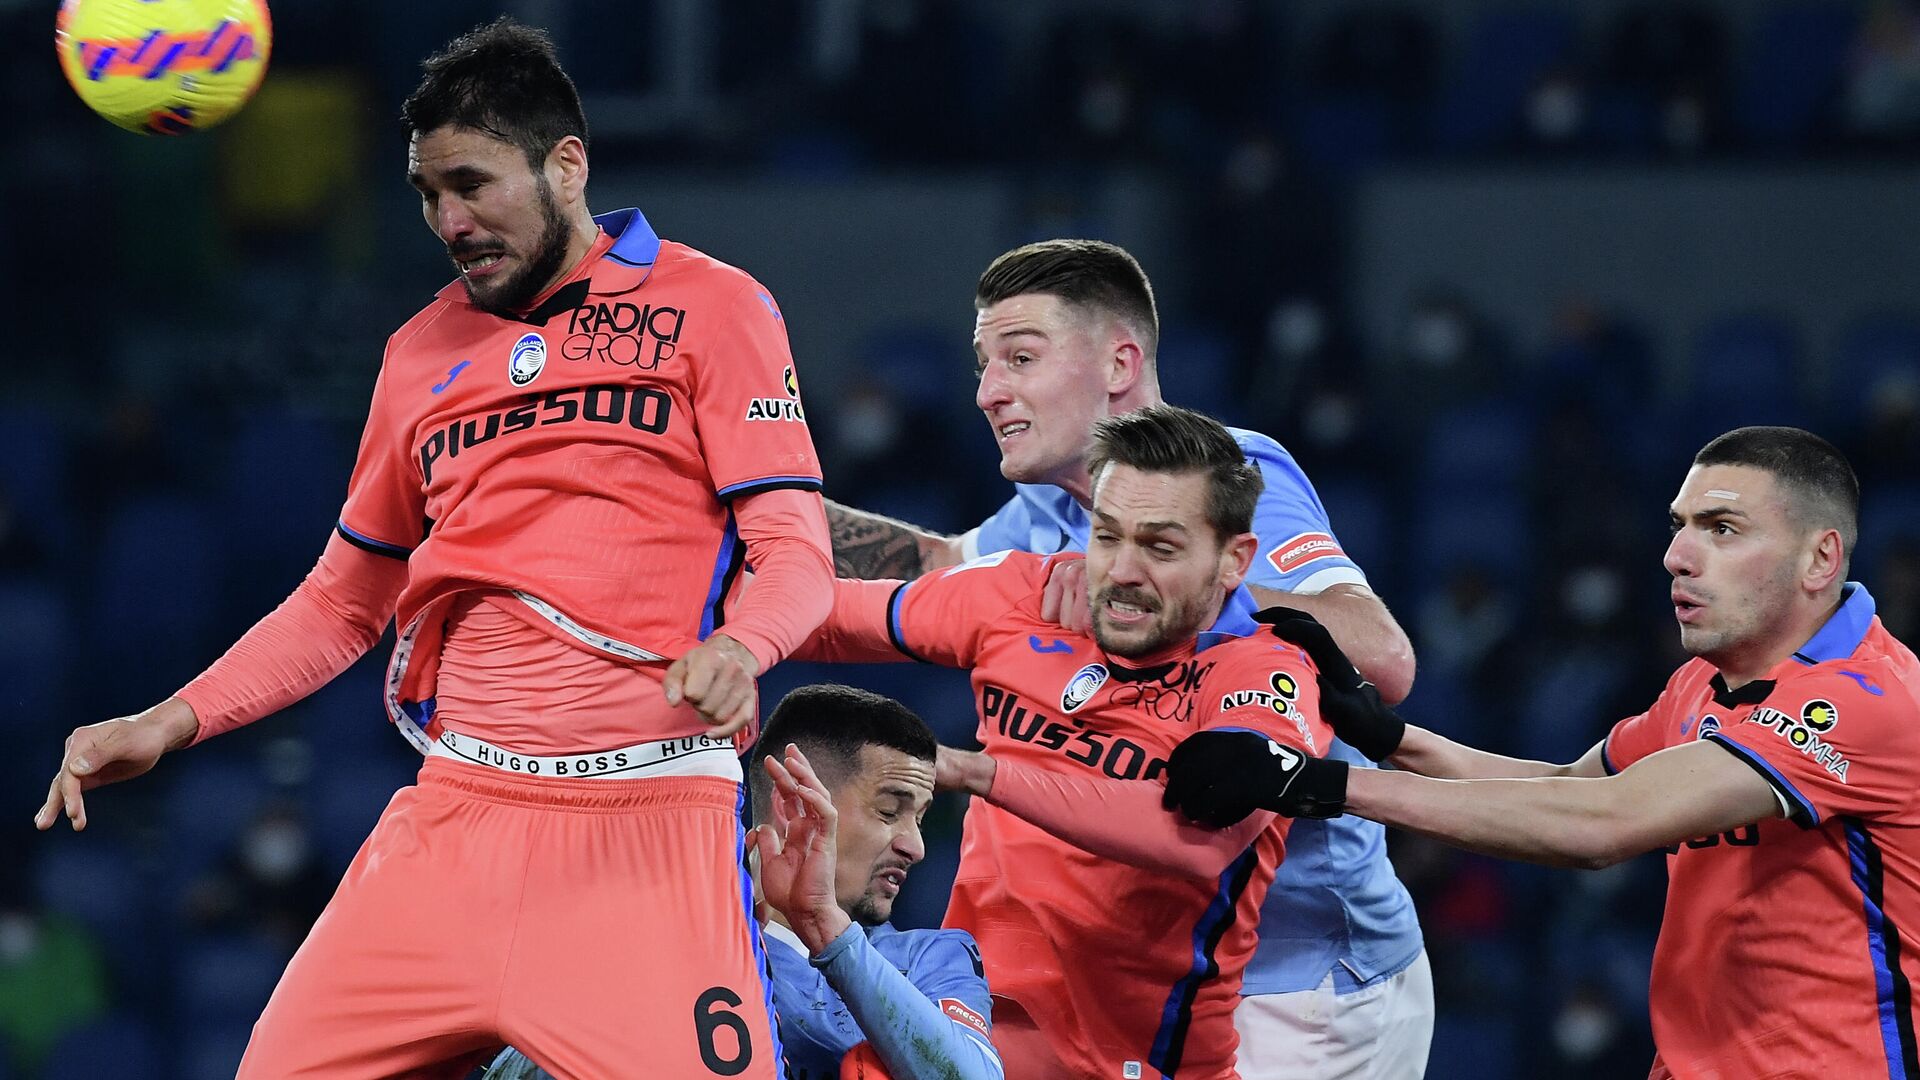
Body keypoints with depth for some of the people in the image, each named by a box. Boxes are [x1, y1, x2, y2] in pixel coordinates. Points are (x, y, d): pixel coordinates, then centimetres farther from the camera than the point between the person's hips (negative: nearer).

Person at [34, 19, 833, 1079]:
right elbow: (343, 600, 25)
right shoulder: (421, 352, 17)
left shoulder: (715, 307, 2)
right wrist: (170, 722, 13)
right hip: (455, 811, 4)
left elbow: (796, 553, -3)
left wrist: (736, 646, -25)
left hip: (649, 813, -4)